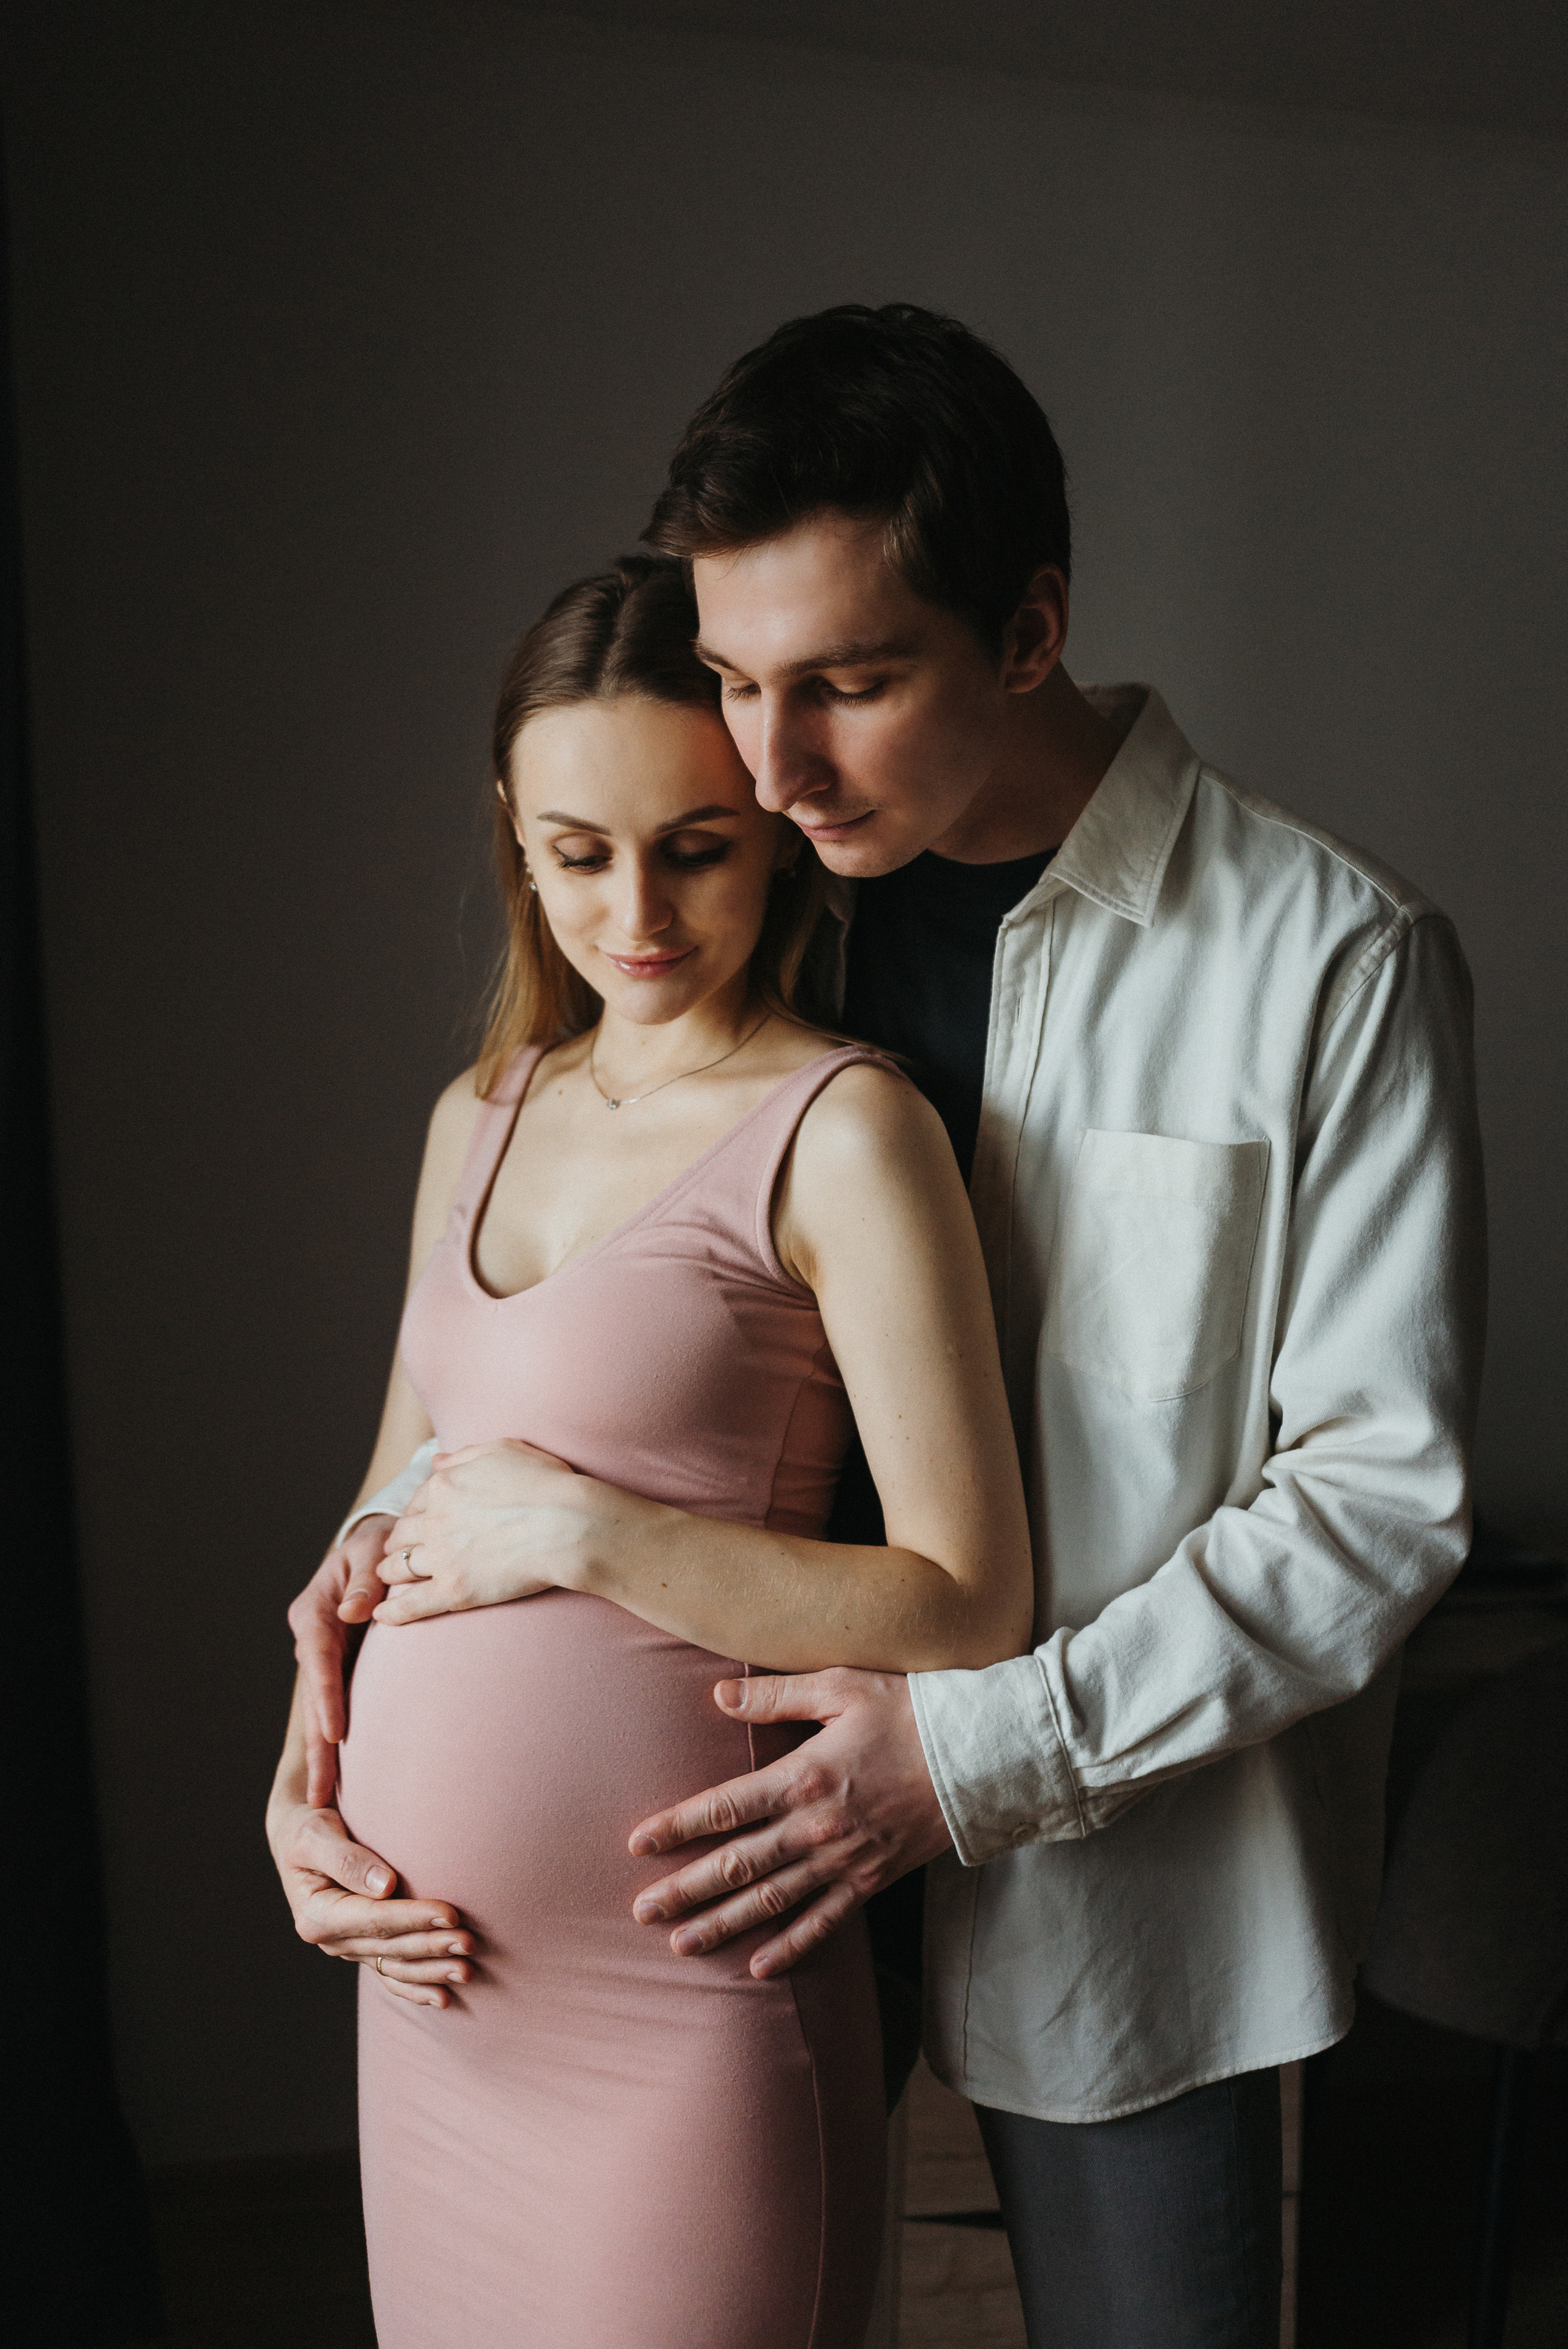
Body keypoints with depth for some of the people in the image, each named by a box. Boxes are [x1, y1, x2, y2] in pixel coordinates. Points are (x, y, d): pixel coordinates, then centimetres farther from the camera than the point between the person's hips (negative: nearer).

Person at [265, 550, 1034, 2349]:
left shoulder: (840, 1131, -12)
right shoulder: (480, 1116, 8)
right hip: (435, 1958, 6)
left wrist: (581, 1526, -17)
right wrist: (302, 1794, 2)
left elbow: (971, 1610, -17)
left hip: (677, 1991, -6)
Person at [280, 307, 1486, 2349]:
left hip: (1124, 1884, -4)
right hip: (792, 1794, 4)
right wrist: (421, 1502, -3)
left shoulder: (1332, 961, -15)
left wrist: (988, 1748, -20)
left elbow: (1386, 1491, -15)